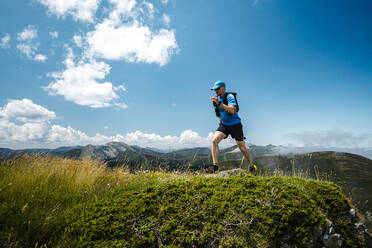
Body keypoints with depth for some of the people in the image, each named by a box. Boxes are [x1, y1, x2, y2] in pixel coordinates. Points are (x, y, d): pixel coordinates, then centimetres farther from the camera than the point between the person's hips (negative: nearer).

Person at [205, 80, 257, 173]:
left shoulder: (229, 96, -14)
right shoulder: (217, 99, 6)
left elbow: (232, 111, -30)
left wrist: (219, 103, -35)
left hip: (235, 125, -5)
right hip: (223, 125, 5)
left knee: (242, 148, 4)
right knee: (214, 140, -19)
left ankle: (252, 166, 26)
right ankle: (215, 166, -16)